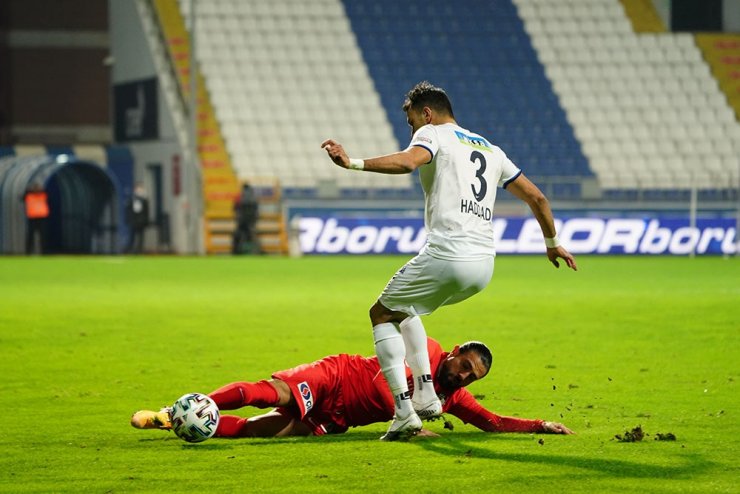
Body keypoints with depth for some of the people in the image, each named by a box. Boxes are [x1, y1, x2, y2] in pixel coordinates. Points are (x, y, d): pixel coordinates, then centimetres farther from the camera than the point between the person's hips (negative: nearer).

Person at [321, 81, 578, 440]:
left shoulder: (432, 134, 4)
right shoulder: (490, 150, 25)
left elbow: (407, 161, -20)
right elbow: (536, 198, 27)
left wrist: (353, 163, -25)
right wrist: (552, 243, 40)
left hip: (447, 256, -8)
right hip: (484, 265, 8)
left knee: (382, 314, 10)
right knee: (403, 309, 29)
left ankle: (404, 410, -5)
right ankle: (425, 393, 16)